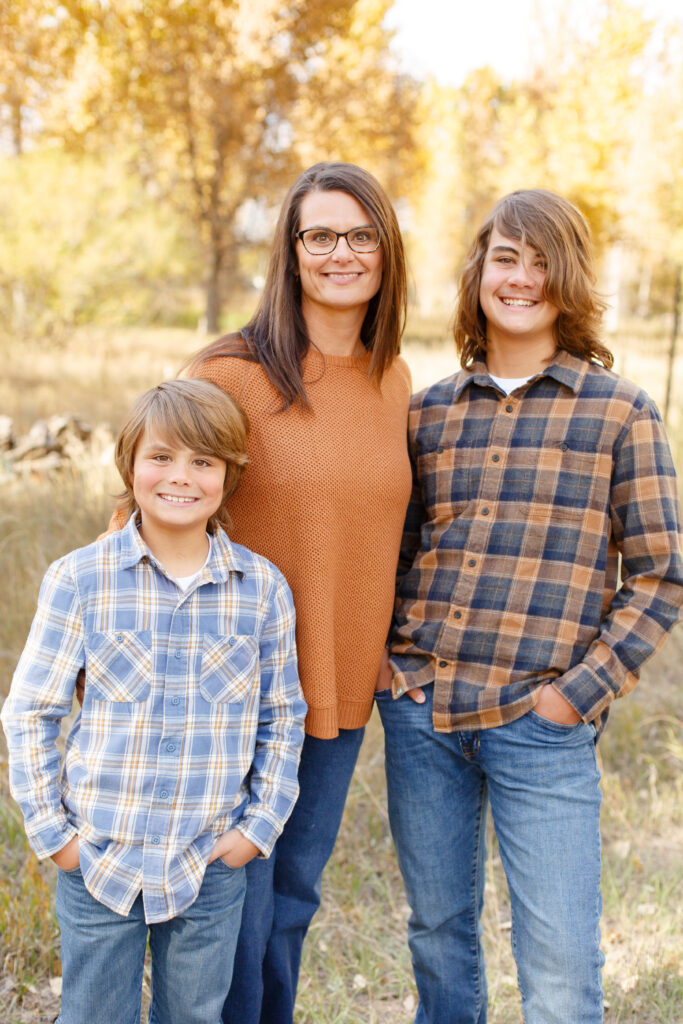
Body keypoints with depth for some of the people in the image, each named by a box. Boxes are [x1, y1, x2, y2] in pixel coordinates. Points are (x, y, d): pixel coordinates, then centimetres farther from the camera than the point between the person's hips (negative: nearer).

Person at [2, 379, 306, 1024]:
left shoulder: (262, 587, -4)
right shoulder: (79, 579, -9)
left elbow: (282, 719, 6)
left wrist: (261, 825, 1)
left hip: (212, 867, 2)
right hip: (97, 859, -1)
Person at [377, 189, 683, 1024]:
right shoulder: (429, 411, 8)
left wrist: (581, 690, -9)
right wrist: (393, 658, 3)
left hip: (540, 722, -3)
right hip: (418, 706, 3)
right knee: (438, 929, 17)